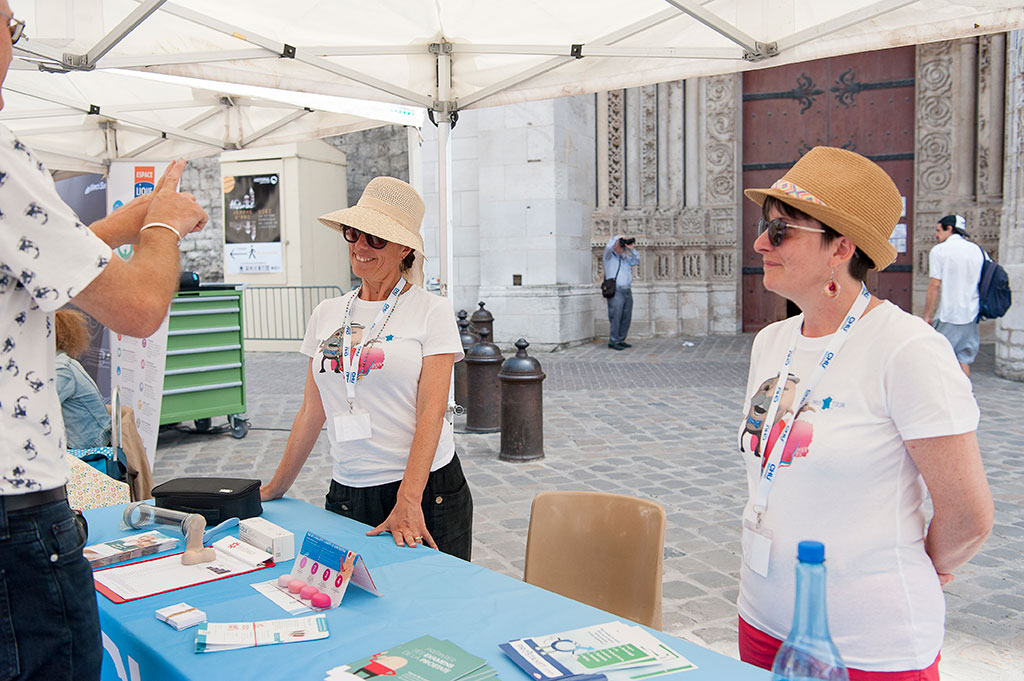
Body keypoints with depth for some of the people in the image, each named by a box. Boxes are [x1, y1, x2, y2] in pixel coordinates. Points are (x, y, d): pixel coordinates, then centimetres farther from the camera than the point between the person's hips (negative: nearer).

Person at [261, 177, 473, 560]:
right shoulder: (326, 315, 9)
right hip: (346, 496, 4)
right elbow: (311, 412, 13)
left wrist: (409, 502, -22)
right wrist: (276, 488, 13)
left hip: (427, 489, -3)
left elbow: (431, 412, -12)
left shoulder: (432, 311, -4)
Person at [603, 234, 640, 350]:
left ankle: (621, 340, 15)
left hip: (627, 291, 7)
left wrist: (632, 249, 12)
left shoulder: (625, 258, 21)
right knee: (615, 317, -9)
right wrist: (618, 236, -8)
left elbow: (637, 261, 25)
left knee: (626, 318, 7)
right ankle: (613, 342, -3)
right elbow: (608, 247, -18)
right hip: (615, 291, -7)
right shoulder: (609, 256, 1)